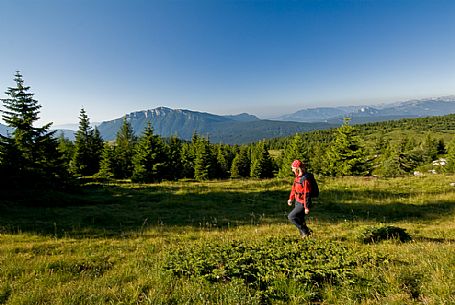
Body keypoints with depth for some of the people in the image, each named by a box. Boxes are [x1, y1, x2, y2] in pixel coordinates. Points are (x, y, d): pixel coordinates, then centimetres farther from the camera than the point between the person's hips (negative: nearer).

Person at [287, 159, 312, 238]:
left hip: (302, 204, -9)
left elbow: (306, 194, -23)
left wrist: (306, 207, -21)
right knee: (300, 220, 17)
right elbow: (294, 188, 18)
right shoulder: (297, 177, 5)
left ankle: (305, 231, 3)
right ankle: (304, 234, 32)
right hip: (298, 202, 9)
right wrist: (291, 199, 19)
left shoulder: (304, 179, -24)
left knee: (291, 217, -10)